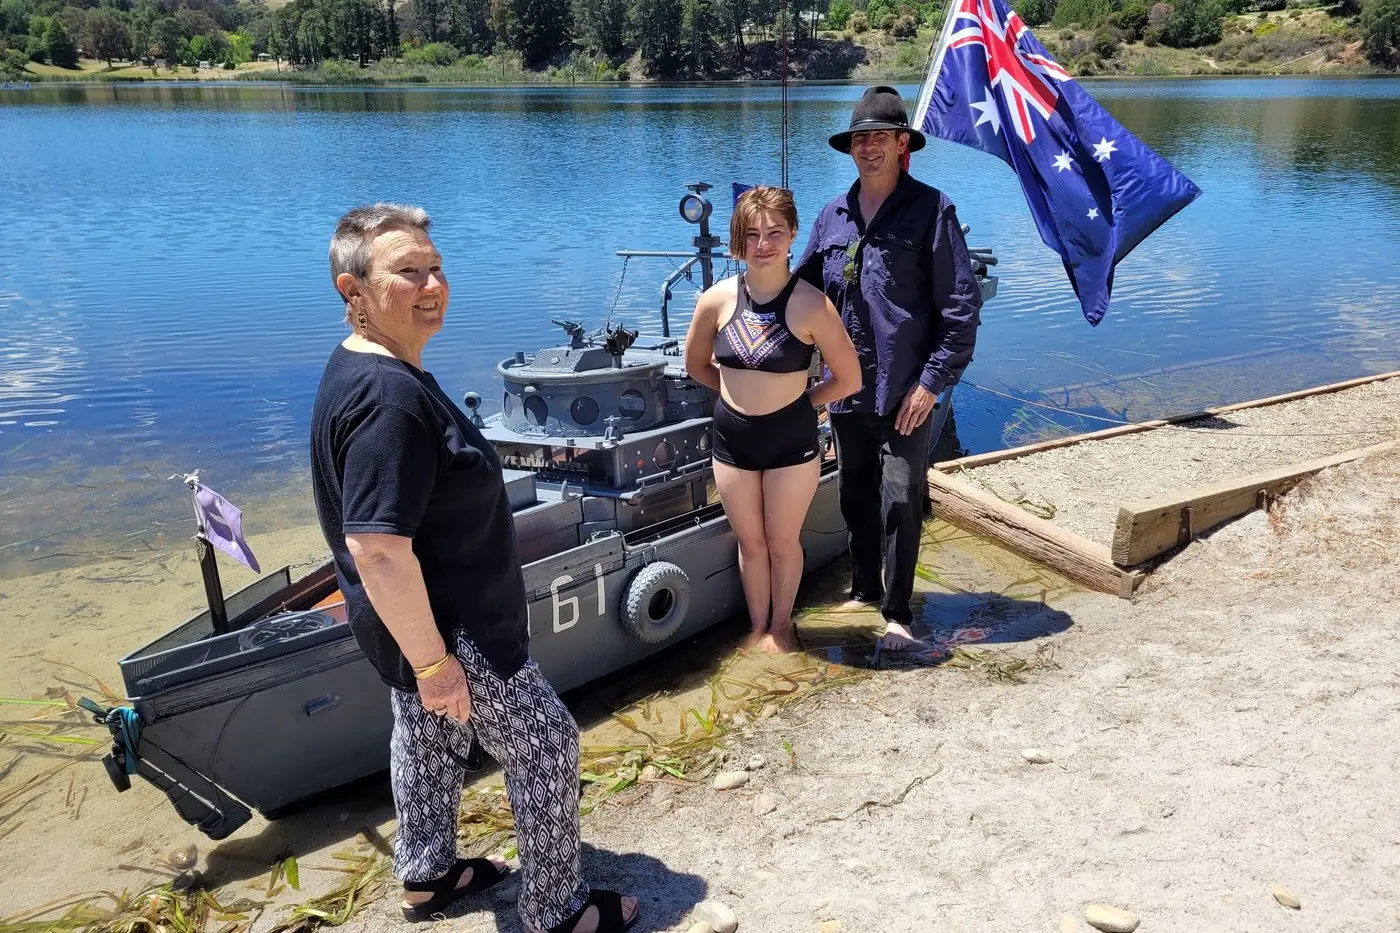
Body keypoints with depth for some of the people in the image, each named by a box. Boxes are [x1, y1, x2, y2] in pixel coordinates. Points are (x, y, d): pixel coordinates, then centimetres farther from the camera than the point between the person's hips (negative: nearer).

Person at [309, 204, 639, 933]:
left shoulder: (363, 372, 4)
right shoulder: (390, 397, -30)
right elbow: (378, 548, -33)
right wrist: (432, 660, -25)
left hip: (414, 620, 10)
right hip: (445, 628, -10)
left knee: (429, 735, 26)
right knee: (546, 745, 4)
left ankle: (426, 873, 46)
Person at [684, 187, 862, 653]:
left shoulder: (811, 305, -18)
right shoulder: (717, 299, -8)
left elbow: (848, 379, -9)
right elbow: (696, 364, 10)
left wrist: (797, 401, 0)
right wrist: (743, 392, 8)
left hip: (792, 440, -3)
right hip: (731, 438, 3)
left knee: (782, 542, 14)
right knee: (750, 542, 17)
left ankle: (780, 624, 37)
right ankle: (758, 626, 37)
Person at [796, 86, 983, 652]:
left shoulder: (931, 209, -5)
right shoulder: (832, 216, 10)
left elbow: (962, 305, -9)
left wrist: (932, 381, -13)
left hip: (905, 389, -5)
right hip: (845, 386, 5)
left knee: (900, 499, -2)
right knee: (856, 496, 16)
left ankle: (898, 613, 12)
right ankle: (864, 589, 33)